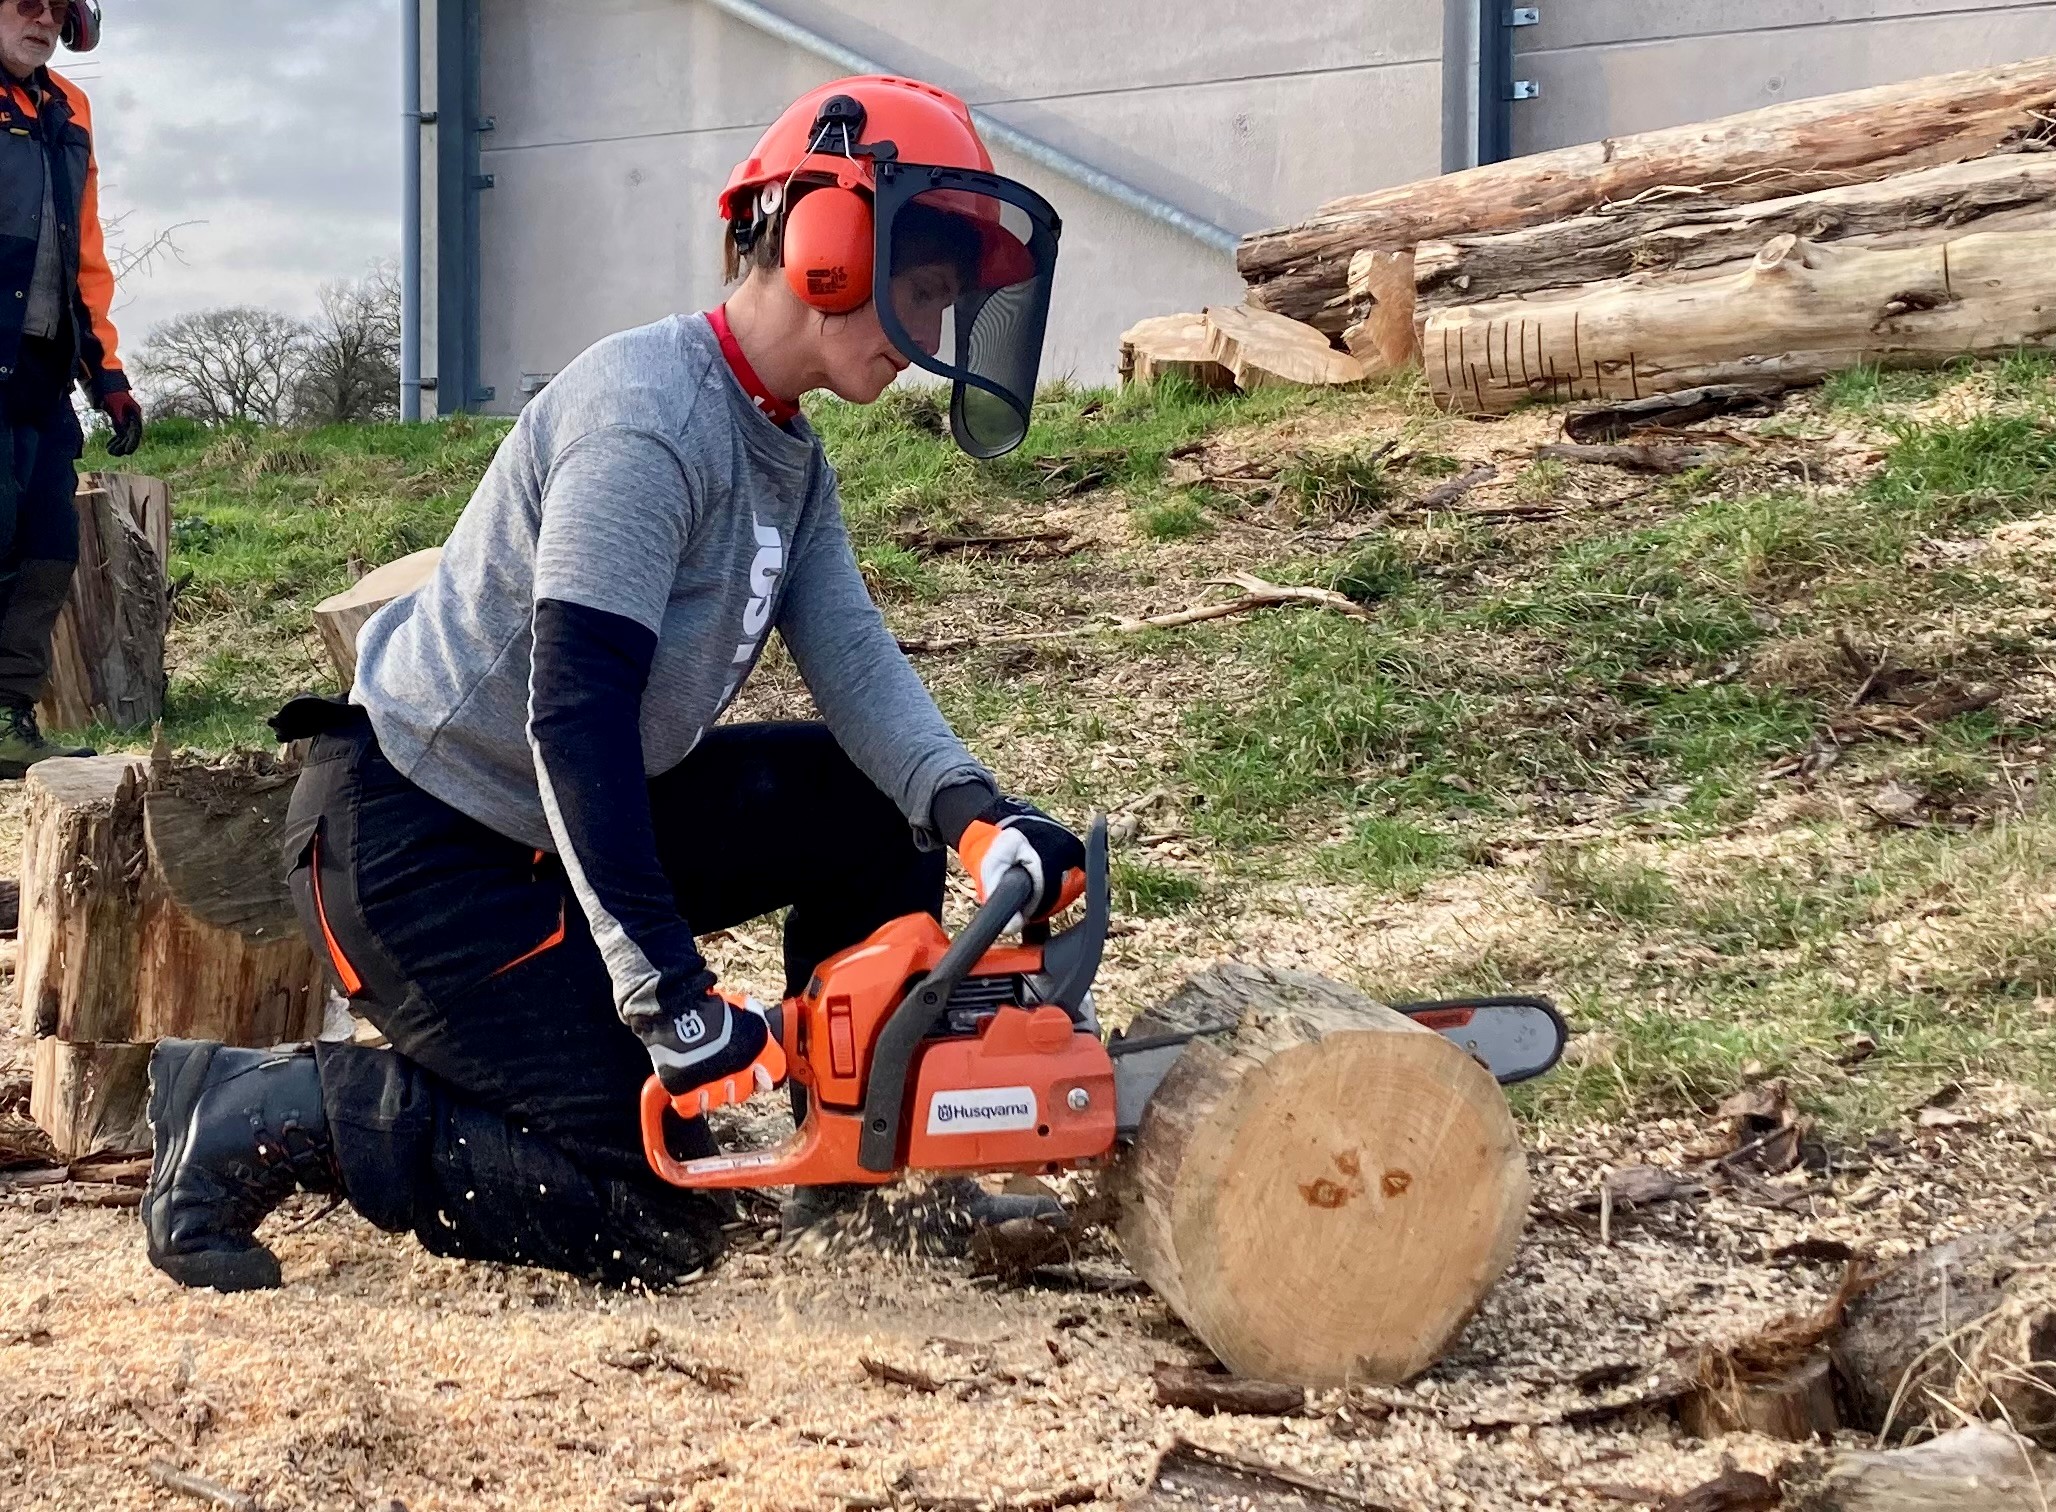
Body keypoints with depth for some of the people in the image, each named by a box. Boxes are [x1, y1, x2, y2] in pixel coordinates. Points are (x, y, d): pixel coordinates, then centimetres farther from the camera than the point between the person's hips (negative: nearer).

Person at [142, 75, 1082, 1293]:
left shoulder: (790, 457, 7)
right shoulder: (650, 418, -24)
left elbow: (851, 657, -4)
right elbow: (575, 713, -29)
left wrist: (971, 812, -23)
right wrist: (673, 1000, -31)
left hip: (569, 829, 10)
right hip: (421, 854, -10)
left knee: (875, 807, 5)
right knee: (655, 1215, -12)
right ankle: (266, 1113, -5)